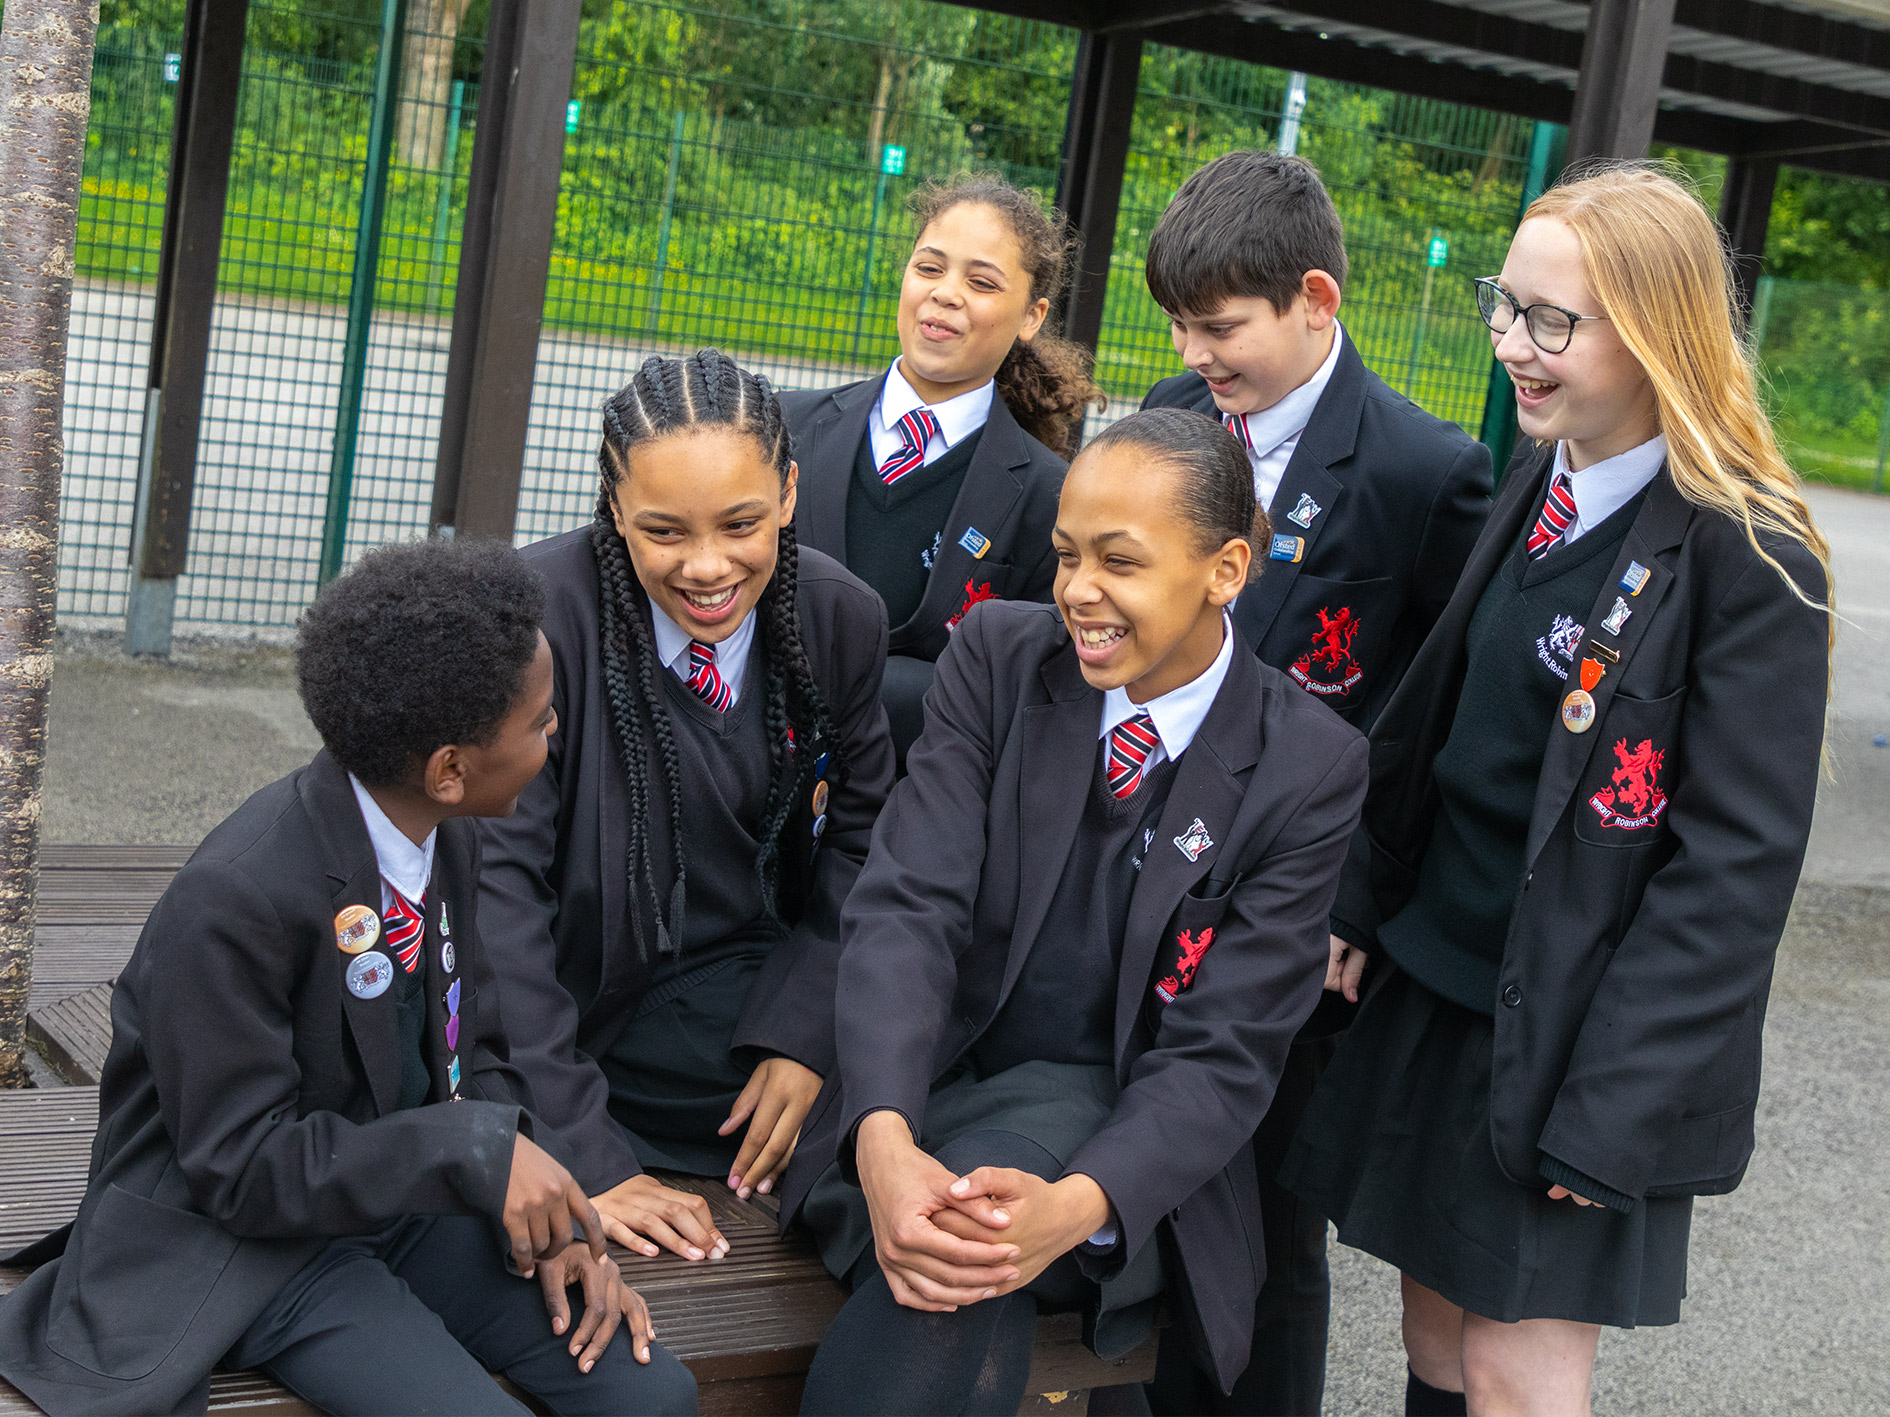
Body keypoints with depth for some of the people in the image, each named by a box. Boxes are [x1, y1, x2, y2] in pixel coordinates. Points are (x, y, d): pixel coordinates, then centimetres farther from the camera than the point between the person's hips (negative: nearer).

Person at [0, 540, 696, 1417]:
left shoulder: (448, 842, 0)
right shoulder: (234, 902, -26)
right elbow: (239, 1166, -21)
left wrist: (552, 1215, -7)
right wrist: (475, 1147, -28)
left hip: (403, 1204, 7)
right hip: (243, 1239, -6)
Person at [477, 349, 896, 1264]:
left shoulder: (843, 620, -6)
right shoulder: (538, 615, -20)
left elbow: (858, 843, 7)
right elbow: (494, 879, -22)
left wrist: (803, 1037, -9)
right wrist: (585, 1160, -25)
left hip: (734, 996, 4)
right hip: (562, 998, -3)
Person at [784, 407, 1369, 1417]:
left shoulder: (1309, 768, -7)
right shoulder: (998, 655, -2)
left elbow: (1224, 1054, -11)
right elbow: (909, 904, -13)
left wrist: (1072, 1208, -31)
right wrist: (886, 1144, -31)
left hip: (1116, 1139, -1)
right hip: (925, 1096, 2)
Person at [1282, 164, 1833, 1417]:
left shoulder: (1749, 560, -17)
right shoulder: (1537, 489, 5)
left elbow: (1737, 865, -18)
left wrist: (1609, 1111, -19)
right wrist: (1368, 907, 7)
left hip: (1577, 1041, -6)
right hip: (1436, 986, 7)